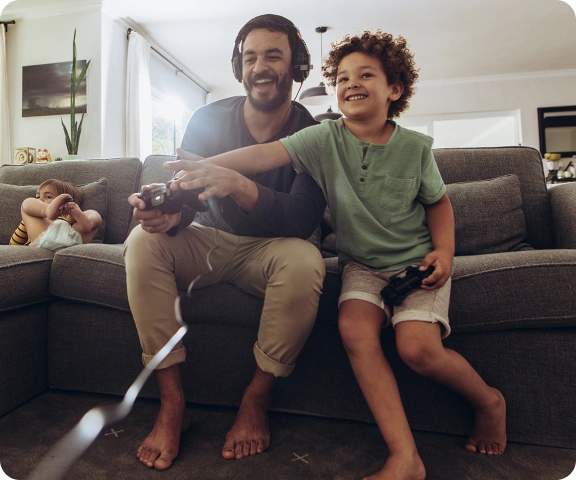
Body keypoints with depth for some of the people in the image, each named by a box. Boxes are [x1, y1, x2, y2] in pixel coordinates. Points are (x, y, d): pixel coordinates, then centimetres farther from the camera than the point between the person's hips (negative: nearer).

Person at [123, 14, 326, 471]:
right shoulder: (209, 119, -2)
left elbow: (302, 219, -23)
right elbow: (184, 197, -8)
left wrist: (238, 184, -40)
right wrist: (169, 214, -33)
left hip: (269, 249, -2)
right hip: (208, 242, 3)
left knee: (305, 261, -33)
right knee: (144, 241, -22)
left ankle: (256, 401, -12)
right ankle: (172, 403, -15)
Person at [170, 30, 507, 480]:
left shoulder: (415, 146, -4)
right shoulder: (326, 138, -6)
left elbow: (438, 202, 9)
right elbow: (269, 152, -23)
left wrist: (444, 250, -7)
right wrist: (214, 165, -40)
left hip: (416, 262, -1)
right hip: (362, 263, 1)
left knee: (418, 347, -21)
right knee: (354, 327, -26)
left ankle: (489, 401, 14)